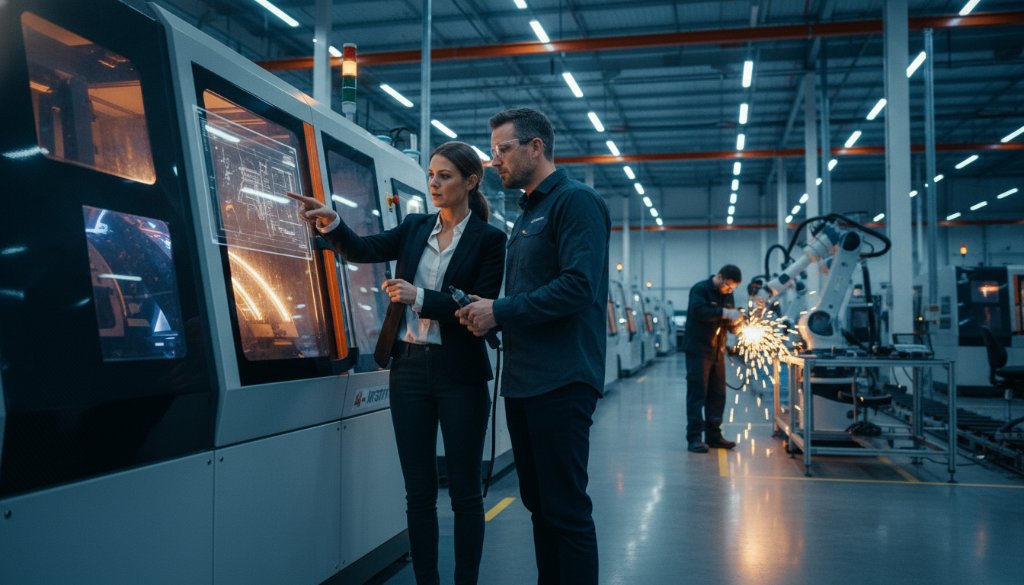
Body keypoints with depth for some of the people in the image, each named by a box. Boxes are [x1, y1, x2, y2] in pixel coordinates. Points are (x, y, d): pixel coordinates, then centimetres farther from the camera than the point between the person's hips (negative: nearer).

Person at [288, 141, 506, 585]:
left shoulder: (489, 239, -4)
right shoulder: (415, 228, 10)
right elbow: (364, 250, -1)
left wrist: (419, 297, -20)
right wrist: (331, 224, -20)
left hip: (458, 374, -4)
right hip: (409, 368, 4)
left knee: (464, 491, 5)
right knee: (419, 492, 10)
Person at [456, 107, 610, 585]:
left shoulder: (575, 201, -8)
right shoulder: (527, 215, 20)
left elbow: (577, 287, -20)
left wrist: (500, 311, -14)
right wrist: (488, 316, 5)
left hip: (561, 381, -9)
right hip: (522, 381, 9)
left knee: (566, 510, -4)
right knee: (538, 504, 15)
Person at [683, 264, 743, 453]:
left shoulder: (727, 295, 14)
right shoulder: (700, 289, -9)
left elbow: (728, 323, 17)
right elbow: (699, 311, -27)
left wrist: (734, 320, -6)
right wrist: (724, 313, -27)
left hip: (718, 351, 7)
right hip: (698, 350, -7)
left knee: (717, 395, 7)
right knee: (697, 394, -7)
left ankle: (713, 435, 16)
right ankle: (694, 438, -5)